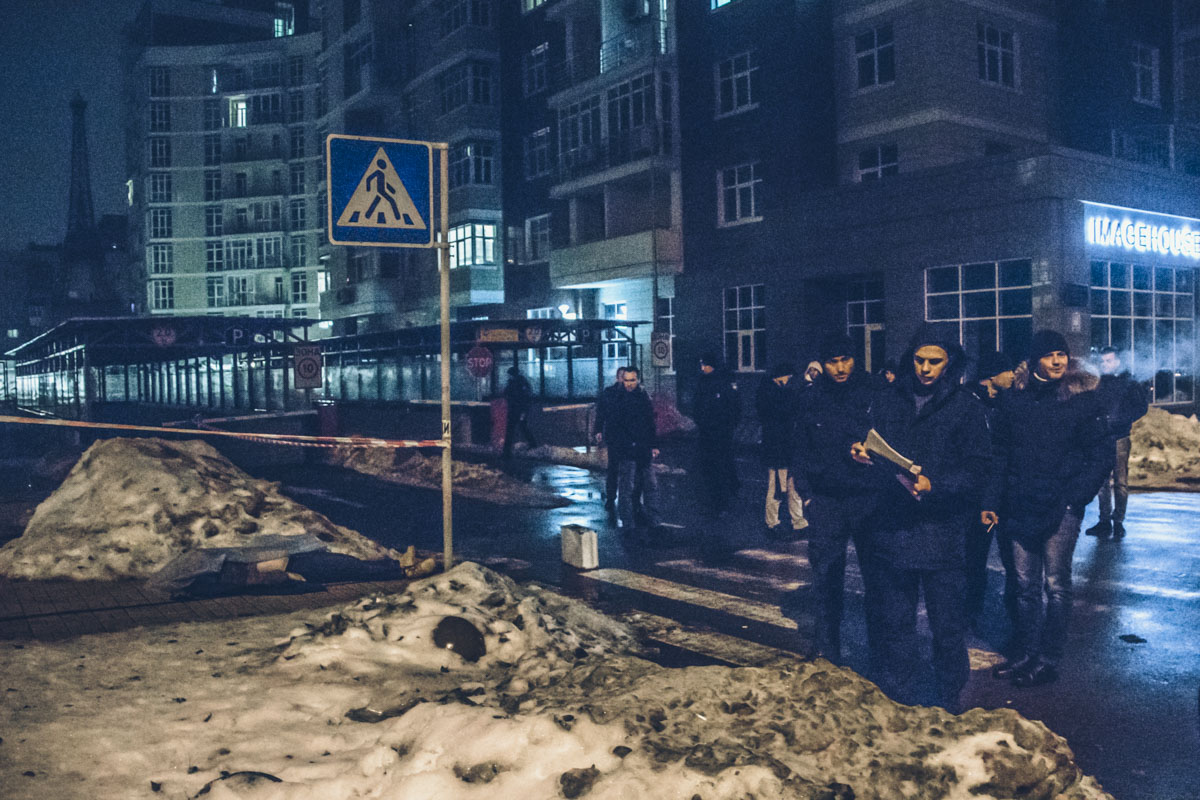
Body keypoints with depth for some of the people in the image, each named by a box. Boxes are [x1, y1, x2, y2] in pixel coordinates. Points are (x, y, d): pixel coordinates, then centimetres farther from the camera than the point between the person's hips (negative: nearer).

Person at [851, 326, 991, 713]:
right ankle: (900, 695, 28)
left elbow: (979, 467, -7)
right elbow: (875, 453, 16)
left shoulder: (966, 406, -1)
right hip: (892, 525, 3)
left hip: (942, 531, -3)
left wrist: (934, 484, -22)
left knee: (947, 623, 5)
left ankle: (950, 700, 23)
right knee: (895, 619, 12)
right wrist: (863, 453, -7)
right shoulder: (888, 400, 9)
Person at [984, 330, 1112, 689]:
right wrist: (992, 501, 6)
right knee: (1026, 585, 9)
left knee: (1055, 584, 0)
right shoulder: (1014, 399, 8)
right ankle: (1025, 653, 19)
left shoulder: (1083, 399, -1)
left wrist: (1076, 495, -11)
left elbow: (1101, 456, -1)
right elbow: (1001, 454, 11)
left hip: (1061, 507, -3)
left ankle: (1049, 660, 9)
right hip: (1020, 506, 3)